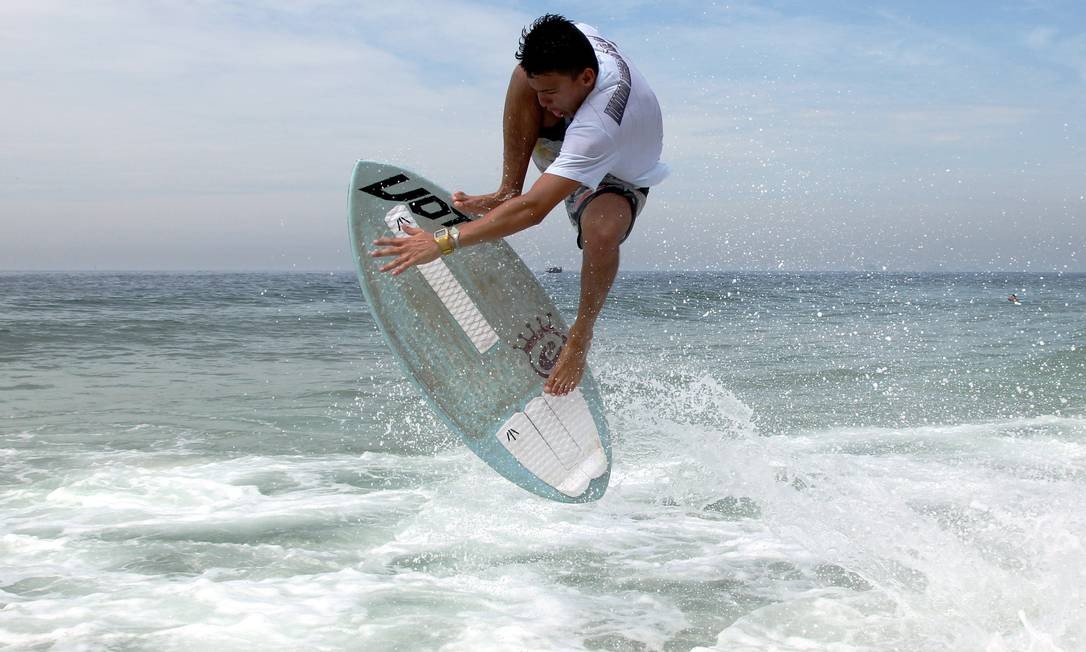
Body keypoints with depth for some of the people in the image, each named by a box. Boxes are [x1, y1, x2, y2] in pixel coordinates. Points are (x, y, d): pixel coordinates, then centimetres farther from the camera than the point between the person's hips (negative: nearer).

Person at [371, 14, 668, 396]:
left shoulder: (599, 126, -45)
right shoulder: (577, 39, -25)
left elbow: (534, 210, -49)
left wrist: (444, 243, -51)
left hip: (617, 180, -7)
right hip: (565, 151, 7)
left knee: (601, 231, -42)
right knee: (524, 74, -21)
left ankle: (581, 335, -17)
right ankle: (508, 192, -14)